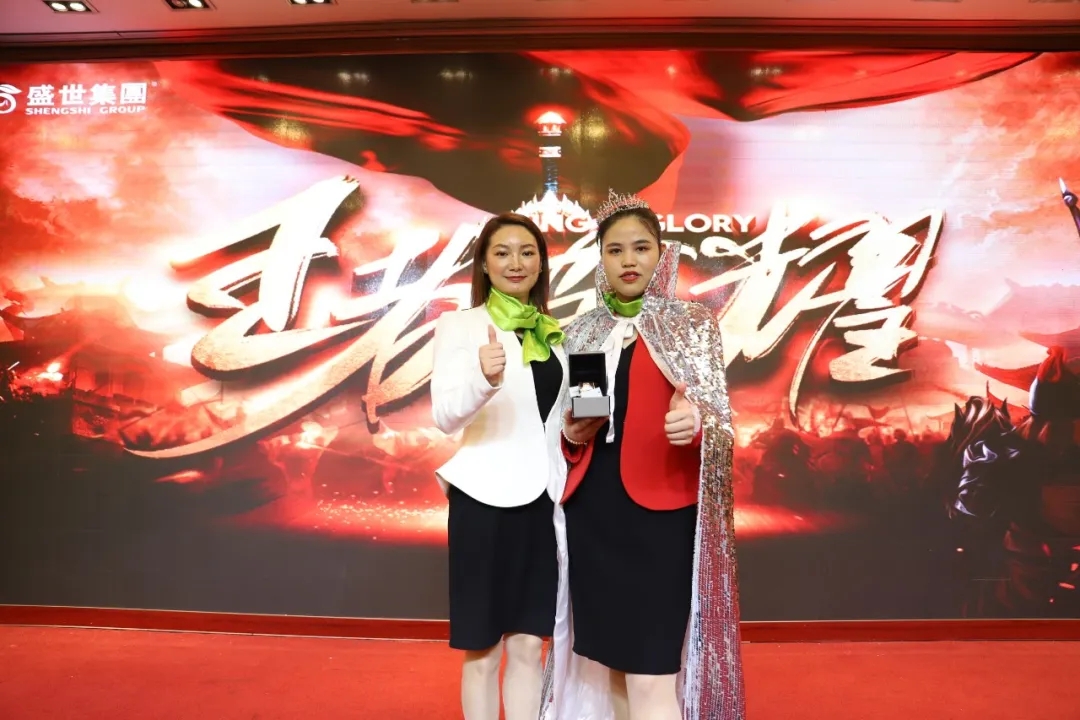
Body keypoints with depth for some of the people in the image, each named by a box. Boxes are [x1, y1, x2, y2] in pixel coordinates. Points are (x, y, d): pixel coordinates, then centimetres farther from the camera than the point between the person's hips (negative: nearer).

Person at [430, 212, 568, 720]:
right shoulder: (460, 324, -4)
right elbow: (445, 416, -17)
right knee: (483, 650, 9)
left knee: (529, 645, 12)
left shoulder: (553, 333, 10)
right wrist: (485, 379, -36)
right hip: (484, 498, -4)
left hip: (542, 499, 4)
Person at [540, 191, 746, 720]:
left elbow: (721, 422, -2)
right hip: (590, 512, 4)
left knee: (650, 678, -5)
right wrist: (570, 434, -5)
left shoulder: (693, 325, 1)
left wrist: (694, 422, -24)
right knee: (608, 665, 11)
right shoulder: (581, 333, 11)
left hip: (660, 513, -4)